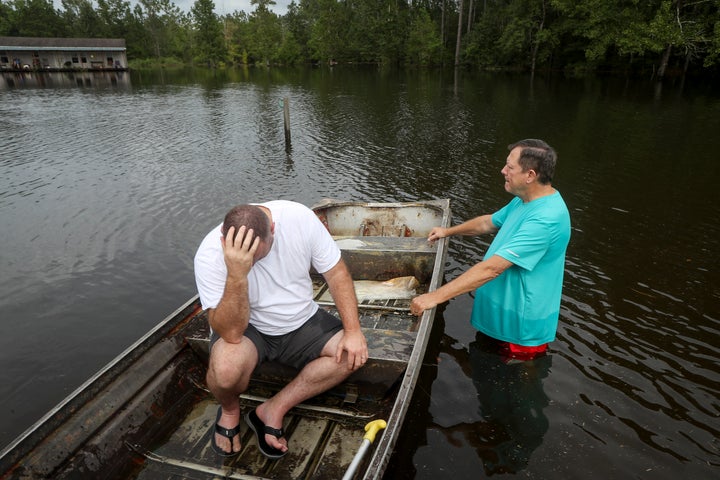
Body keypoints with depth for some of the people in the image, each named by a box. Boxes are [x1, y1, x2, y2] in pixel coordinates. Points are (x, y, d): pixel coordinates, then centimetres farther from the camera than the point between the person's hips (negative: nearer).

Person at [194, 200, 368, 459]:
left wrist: (353, 330, -17)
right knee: (225, 370, -33)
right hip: (245, 327, -2)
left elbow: (336, 272, -11)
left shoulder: (299, 218, -23)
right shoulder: (210, 256, -27)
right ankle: (229, 409, 5)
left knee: (353, 354, -17)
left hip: (301, 321, 3)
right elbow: (231, 333, -32)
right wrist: (236, 275, -47)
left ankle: (273, 410, -3)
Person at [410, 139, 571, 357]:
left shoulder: (545, 218, -33)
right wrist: (448, 231, 18)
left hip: (522, 328, -9)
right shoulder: (526, 200, 0)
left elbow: (491, 268, -37)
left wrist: (435, 297, -36)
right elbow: (489, 222, 19)